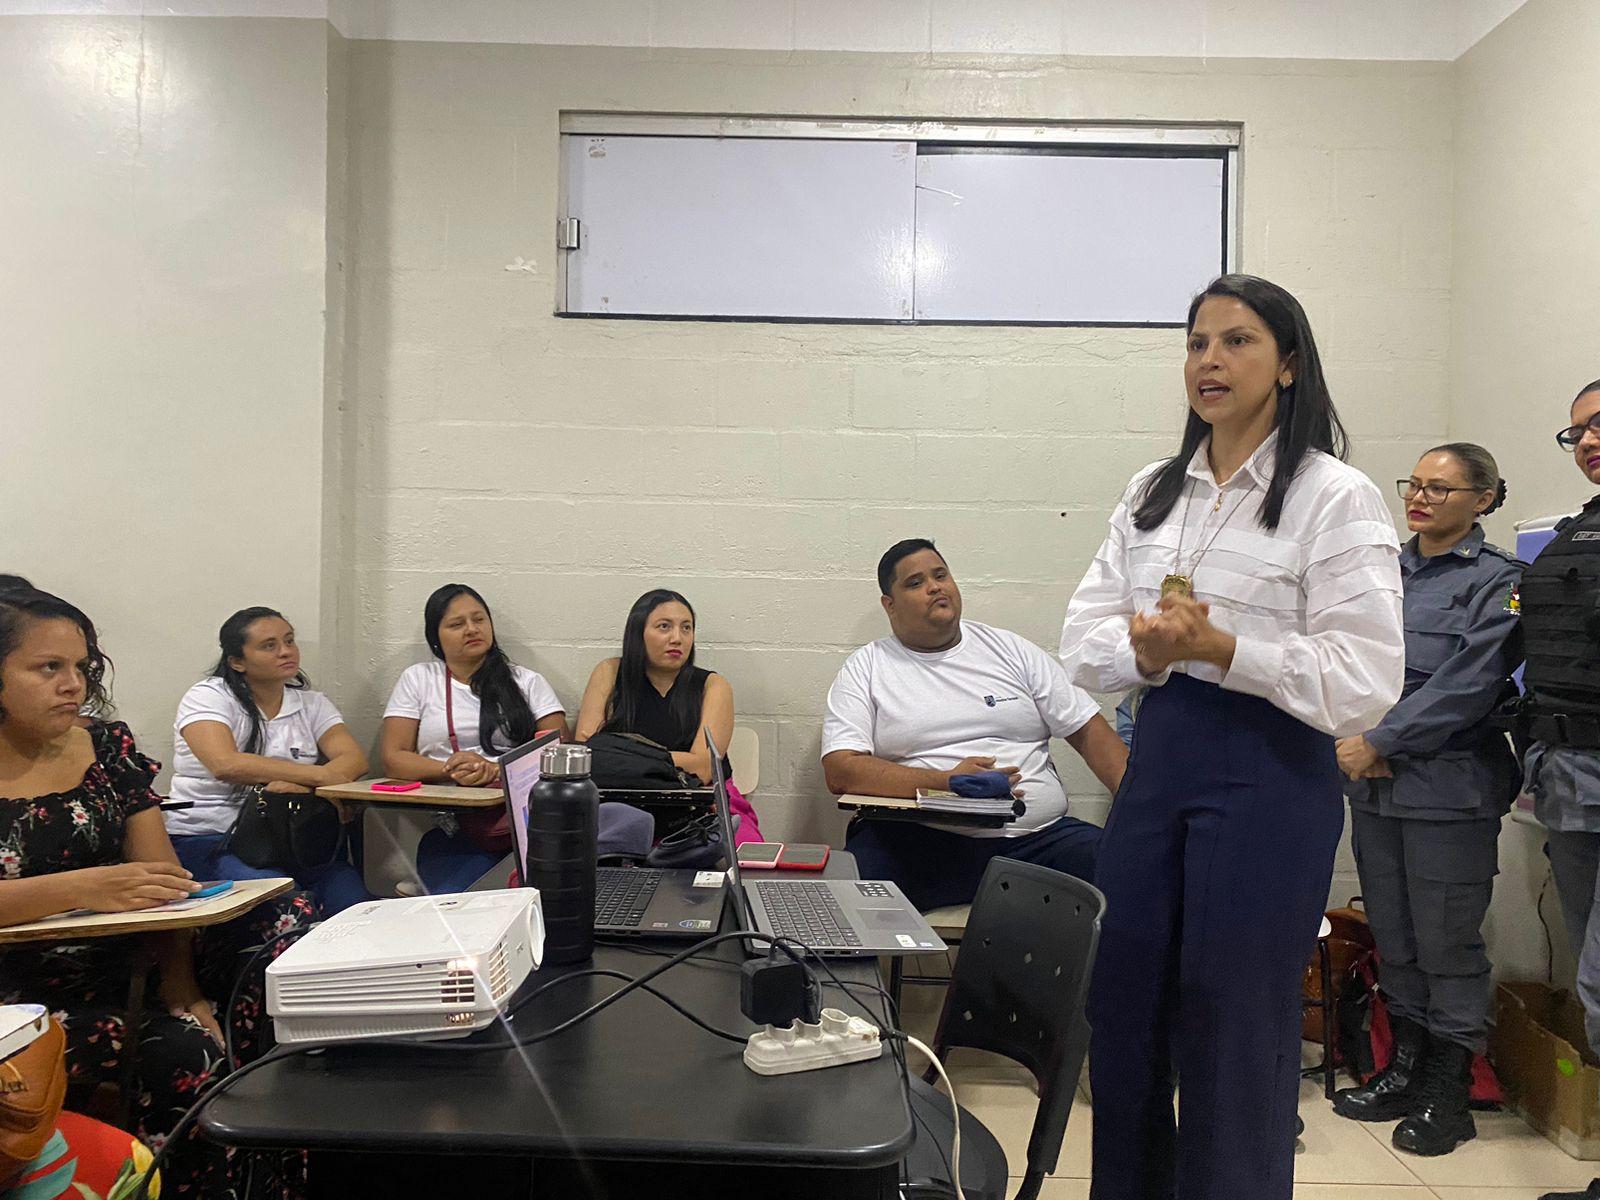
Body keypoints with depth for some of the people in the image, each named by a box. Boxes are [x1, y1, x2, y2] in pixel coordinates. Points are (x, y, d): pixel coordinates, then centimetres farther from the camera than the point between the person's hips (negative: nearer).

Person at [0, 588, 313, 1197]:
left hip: (126, 962, 5)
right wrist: (84, 887, -33)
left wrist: (181, 988, -12)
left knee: (289, 919, -19)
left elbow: (163, 875, 1)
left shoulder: (108, 746, 6)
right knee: (179, 1050, -32)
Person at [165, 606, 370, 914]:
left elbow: (355, 760, -4)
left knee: (353, 901, -26)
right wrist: (317, 774, -20)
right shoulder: (207, 697, 0)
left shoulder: (312, 704, 13)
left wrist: (301, 786, -24)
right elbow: (225, 765, -19)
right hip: (208, 840, -3)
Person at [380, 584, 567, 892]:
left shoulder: (527, 682, 16)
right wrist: (451, 769, -10)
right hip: (452, 826, 0)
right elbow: (392, 759, 8)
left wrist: (497, 771, -12)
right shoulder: (417, 679, 17)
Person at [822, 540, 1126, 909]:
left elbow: (1089, 730, 16)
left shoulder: (1009, 650, 17)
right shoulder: (866, 668, 9)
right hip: (919, 842, -3)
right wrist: (947, 782, -14)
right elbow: (839, 771, -4)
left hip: (1038, 836, 3)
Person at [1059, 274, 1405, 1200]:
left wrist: (1219, 647, -23)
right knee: (1121, 1017, 14)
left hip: (1271, 777, -5)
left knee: (1235, 1035, 6)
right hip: (1158, 760, 6)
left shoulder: (1335, 497, -7)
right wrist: (1146, 652, -15)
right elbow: (1083, 638, 6)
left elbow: (1366, 683, -13)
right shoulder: (1154, 492, 11)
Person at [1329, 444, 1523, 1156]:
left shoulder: (1496, 580, -4)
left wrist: (1381, 743, -16)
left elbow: (1468, 684, -14)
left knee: (1446, 944, 3)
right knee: (1393, 938, 14)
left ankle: (1447, 1094, 18)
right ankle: (1407, 1070, 28)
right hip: (1375, 784, 5)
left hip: (1449, 789, -5)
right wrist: (1359, 741, -7)